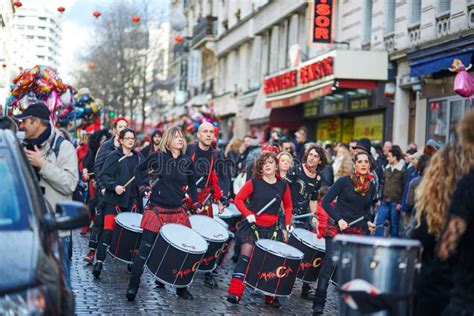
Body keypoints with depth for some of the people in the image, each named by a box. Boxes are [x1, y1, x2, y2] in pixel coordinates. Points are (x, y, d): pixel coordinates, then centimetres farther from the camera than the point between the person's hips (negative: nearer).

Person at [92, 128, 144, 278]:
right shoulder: (114, 156, -2)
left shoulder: (139, 157, 11)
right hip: (114, 199, -4)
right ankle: (99, 261, -9)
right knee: (108, 230, -10)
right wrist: (114, 186, -21)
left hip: (132, 200, 4)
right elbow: (104, 176, -7)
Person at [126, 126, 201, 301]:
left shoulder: (187, 161, 4)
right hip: (156, 211, -3)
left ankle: (181, 287, 19)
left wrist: (196, 204, 12)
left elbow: (191, 184, 18)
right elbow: (139, 170, 11)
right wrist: (144, 187, 1)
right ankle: (133, 286, 6)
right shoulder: (157, 157, -5)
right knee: (145, 249, -3)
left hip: (177, 213, 3)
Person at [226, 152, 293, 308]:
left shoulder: (283, 185, 2)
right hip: (253, 226, -2)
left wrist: (287, 224, 5)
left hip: (272, 229, 3)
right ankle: (235, 292, -4)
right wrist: (248, 214, -16)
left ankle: (271, 296, 14)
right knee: (245, 257, -6)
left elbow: (288, 206, 15)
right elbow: (239, 199, -4)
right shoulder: (254, 182, -6)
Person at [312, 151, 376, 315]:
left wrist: (367, 222, 3)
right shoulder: (344, 181, -6)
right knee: (330, 263, -11)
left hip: (357, 232, 4)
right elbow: (326, 202, -6)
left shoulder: (371, 186, 8)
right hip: (336, 228, -4)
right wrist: (338, 219, -17)